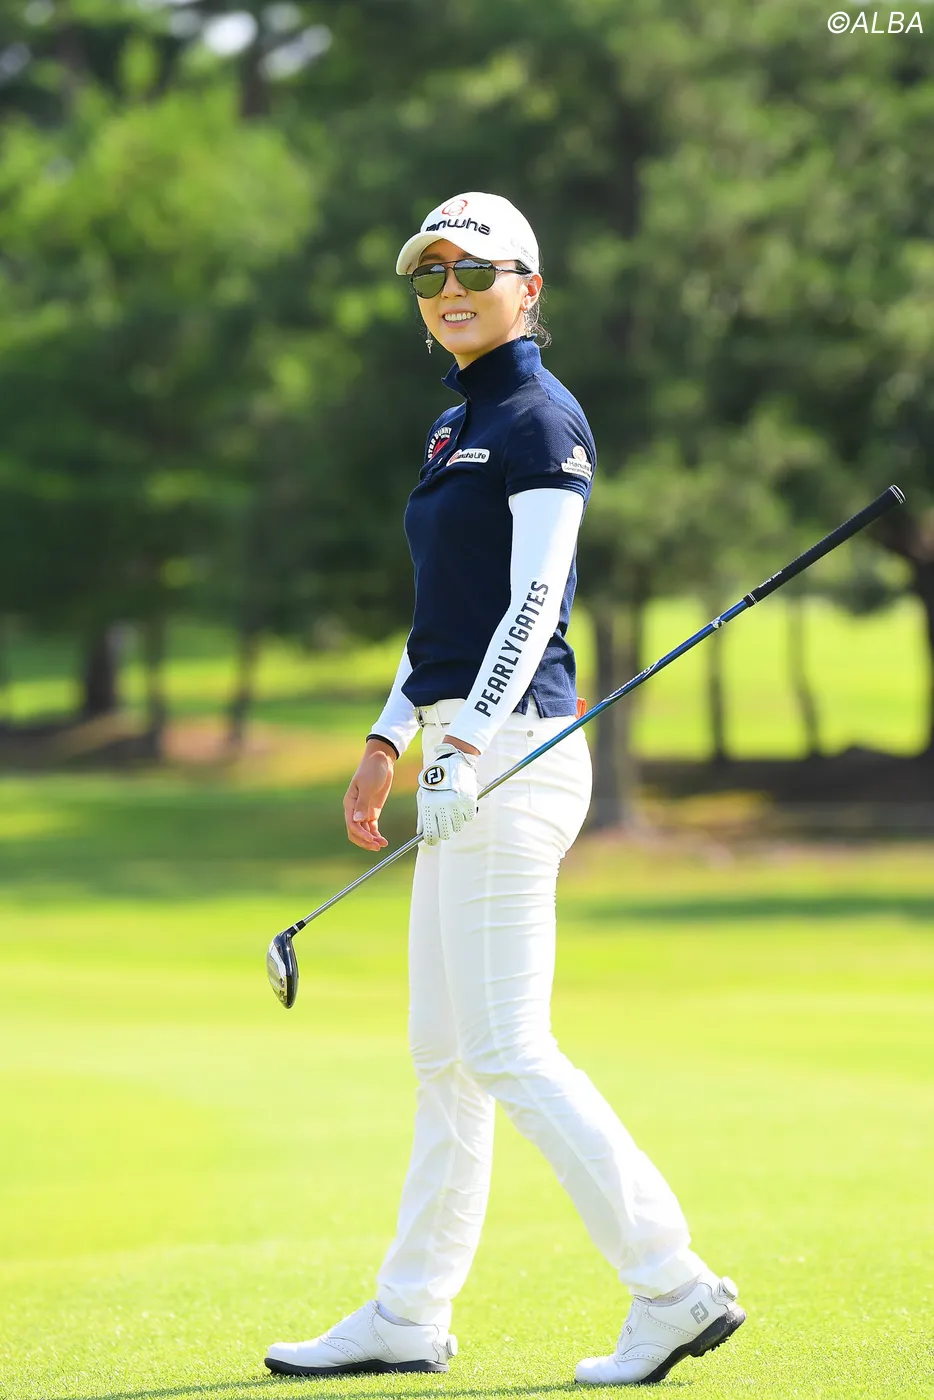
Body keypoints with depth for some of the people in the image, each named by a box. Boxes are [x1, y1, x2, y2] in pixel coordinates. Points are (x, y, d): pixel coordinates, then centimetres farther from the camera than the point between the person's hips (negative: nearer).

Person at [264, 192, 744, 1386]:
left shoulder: (543, 421, -10)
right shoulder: (455, 427, 18)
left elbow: (532, 606, -18)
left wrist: (468, 750, -25)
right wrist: (389, 738, 19)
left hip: (513, 749, -10)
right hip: (463, 750, 10)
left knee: (507, 1053, -11)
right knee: (444, 1053, 12)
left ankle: (674, 1288, -8)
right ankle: (407, 1319, 17)